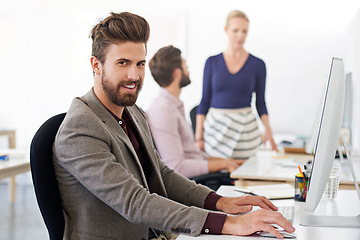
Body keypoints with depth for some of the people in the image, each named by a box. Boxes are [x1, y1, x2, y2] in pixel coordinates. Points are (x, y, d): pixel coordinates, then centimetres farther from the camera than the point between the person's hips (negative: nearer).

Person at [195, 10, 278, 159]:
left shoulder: (258, 64, 3)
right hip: (215, 127, 0)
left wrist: (268, 130, -9)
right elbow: (205, 100, 5)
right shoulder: (212, 62, 4)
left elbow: (260, 102, 7)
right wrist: (198, 136, -1)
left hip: (245, 128, 0)